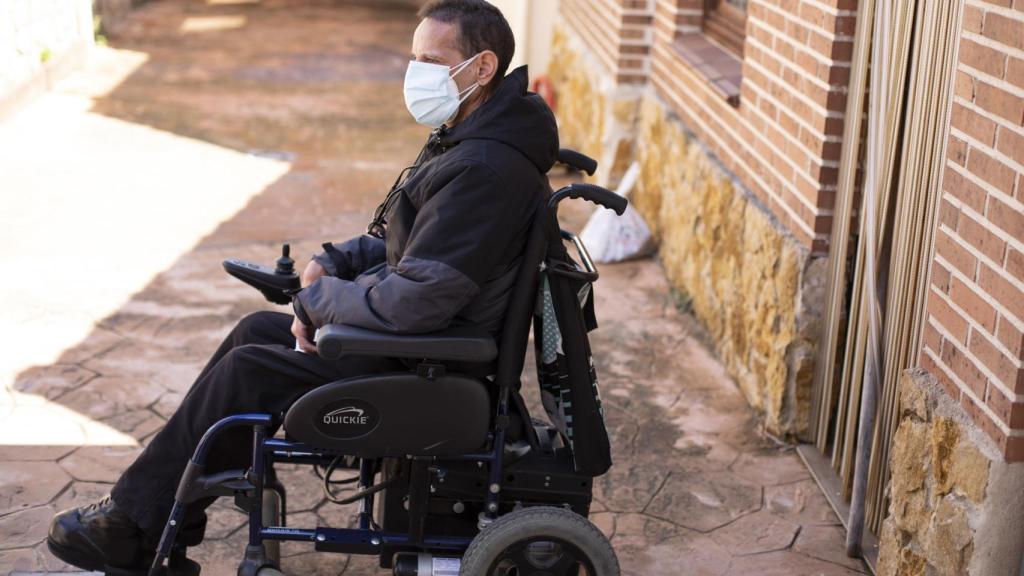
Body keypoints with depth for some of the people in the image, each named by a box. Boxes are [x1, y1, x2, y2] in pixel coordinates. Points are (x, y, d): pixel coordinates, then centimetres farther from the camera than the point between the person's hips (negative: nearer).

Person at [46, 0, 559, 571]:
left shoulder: (482, 170, -27)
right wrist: (334, 263, 4)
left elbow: (415, 301, -31)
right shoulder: (465, 139, 7)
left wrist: (319, 302, -15)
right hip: (419, 332, 11)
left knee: (247, 372, -7)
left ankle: (136, 529, 11)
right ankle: (164, 513, 20)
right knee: (256, 330, 13)